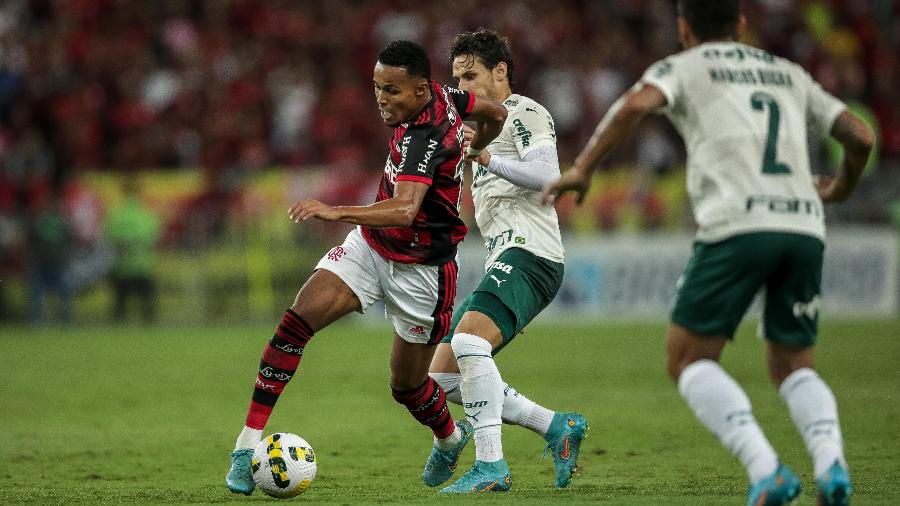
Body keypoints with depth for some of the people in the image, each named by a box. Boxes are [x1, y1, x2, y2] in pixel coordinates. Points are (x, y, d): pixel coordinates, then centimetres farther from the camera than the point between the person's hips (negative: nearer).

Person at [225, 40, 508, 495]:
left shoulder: (424, 138, -29)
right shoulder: (441, 96, -5)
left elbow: (405, 210, -44)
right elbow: (495, 116, 12)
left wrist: (335, 213, -55)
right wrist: (466, 155, 30)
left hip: (420, 269, -7)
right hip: (369, 246, 7)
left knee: (407, 385, 8)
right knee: (297, 320, -16)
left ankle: (450, 439, 44)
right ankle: (247, 444, -16)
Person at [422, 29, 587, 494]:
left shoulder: (523, 112, -1)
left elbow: (546, 174, -18)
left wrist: (487, 159, -27)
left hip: (528, 252, -10)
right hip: (502, 261, 10)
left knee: (468, 339, -32)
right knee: (442, 379, 3)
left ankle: (490, 465, -32)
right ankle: (558, 427, 9)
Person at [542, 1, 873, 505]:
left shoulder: (682, 67, 14)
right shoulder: (789, 73, 27)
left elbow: (636, 104, -8)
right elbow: (861, 136, 24)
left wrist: (583, 168, -2)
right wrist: (841, 188, 43)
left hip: (737, 226, -4)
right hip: (805, 230, 5)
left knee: (689, 360, 7)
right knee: (794, 367, 18)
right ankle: (832, 464, -11)